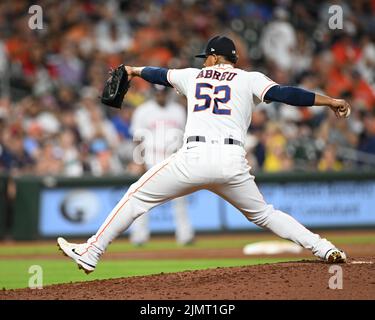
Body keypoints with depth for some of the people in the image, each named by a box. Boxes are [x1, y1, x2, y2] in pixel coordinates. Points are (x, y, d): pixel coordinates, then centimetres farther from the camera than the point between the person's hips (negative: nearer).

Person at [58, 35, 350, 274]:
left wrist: (134, 71, 62)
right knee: (263, 213, 19)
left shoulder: (193, 76, 23)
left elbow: (161, 75, 41)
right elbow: (283, 93, 0)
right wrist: (330, 101, 1)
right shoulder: (249, 79, 15)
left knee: (138, 197, 12)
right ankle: (324, 249, 6)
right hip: (233, 163, 1)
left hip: (195, 157, -1)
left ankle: (90, 254, 9)